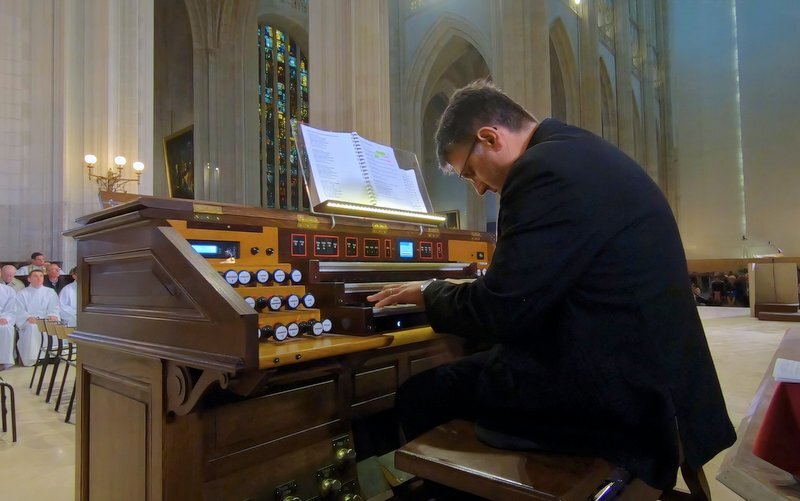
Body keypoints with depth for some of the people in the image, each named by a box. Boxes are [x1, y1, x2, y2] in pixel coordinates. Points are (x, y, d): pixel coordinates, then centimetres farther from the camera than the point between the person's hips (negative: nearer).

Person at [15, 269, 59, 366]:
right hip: (28, 322, -1)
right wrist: (28, 317, -21)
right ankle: (31, 358, -36)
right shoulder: (21, 294, 14)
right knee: (32, 327, -36)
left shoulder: (50, 292, 18)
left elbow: (54, 308, 7)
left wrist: (53, 315, -17)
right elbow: (20, 311, 1)